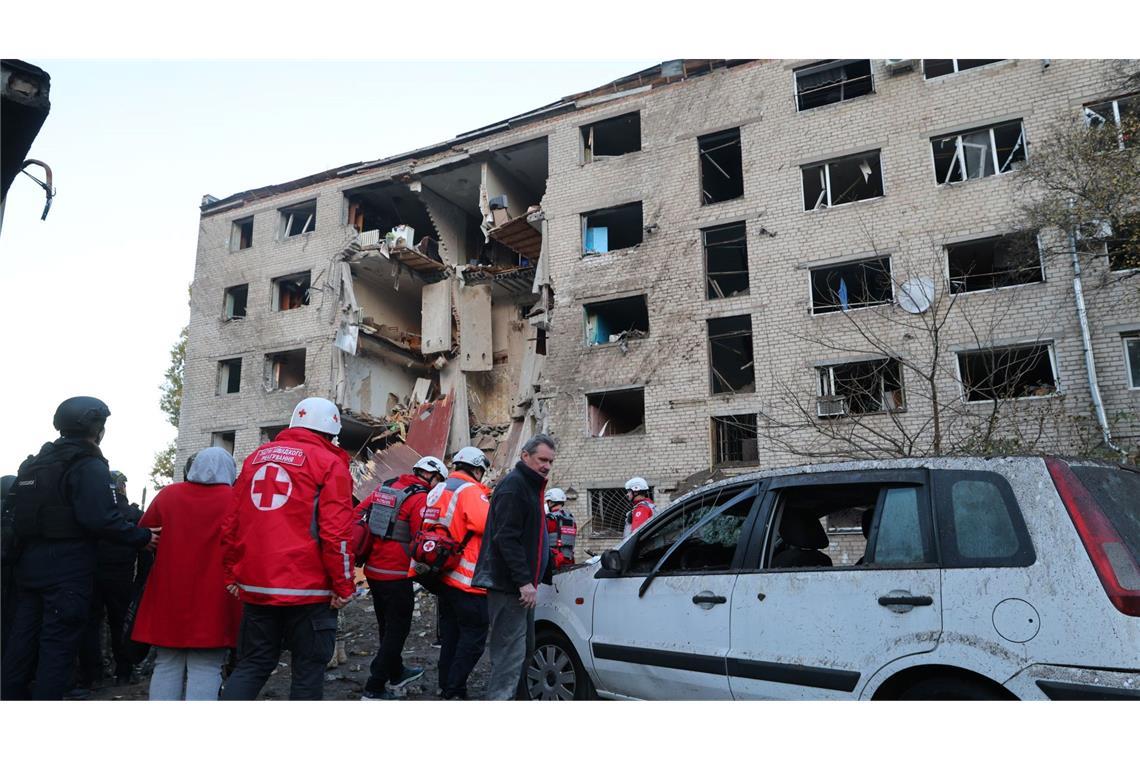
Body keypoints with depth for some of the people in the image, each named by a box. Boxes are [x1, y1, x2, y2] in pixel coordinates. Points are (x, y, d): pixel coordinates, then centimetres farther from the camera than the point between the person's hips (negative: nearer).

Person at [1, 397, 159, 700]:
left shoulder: (35, 462, 14)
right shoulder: (90, 466, -14)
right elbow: (100, 519, -26)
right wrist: (142, 537, -18)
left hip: (30, 566, 8)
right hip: (69, 571, -8)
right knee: (58, 644, -2)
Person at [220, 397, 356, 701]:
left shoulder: (257, 456, 12)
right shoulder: (329, 463, -6)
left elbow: (231, 522, 14)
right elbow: (336, 532, -13)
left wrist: (231, 574, 20)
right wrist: (344, 585, -7)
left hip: (256, 585, 5)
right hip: (308, 588, -5)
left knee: (252, 664, 16)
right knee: (308, 667, 8)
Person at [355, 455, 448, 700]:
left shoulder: (384, 488, 10)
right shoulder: (420, 498, -13)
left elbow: (358, 515, 11)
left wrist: (364, 552, 17)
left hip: (372, 570, 8)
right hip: (396, 574, -8)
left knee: (387, 627, 22)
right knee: (397, 631, 3)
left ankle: (396, 674, 39)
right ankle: (375, 689, 5)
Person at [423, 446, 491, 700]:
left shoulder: (437, 491, 14)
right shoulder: (470, 491, -14)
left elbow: (428, 528, 16)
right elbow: (489, 525, -25)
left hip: (443, 576, 9)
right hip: (467, 580, -9)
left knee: (450, 635, 18)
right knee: (474, 637, -1)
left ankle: (446, 688, 25)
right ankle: (454, 691, 0)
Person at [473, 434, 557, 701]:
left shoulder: (529, 486, 19)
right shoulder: (513, 485, -14)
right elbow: (507, 538, -22)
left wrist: (544, 576, 23)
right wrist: (524, 581, -25)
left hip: (521, 586, 11)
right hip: (509, 586, -11)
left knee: (524, 648, 18)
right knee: (511, 653, -10)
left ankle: (511, 695, 28)